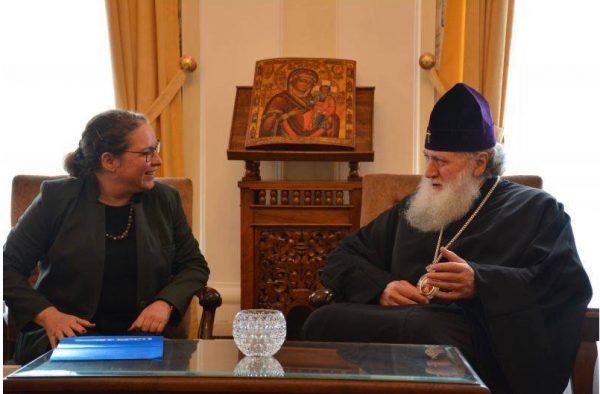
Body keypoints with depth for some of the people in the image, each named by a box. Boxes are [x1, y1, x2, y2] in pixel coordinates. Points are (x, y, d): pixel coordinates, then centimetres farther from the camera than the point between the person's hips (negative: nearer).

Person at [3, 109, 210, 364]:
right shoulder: (57, 198, 0)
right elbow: (9, 266, 1)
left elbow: (194, 265, 15)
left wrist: (165, 303, -6)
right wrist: (47, 314, -14)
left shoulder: (165, 200, 10)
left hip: (141, 334, 3)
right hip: (68, 336, -3)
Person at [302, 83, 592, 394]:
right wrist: (380, 287, 3)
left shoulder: (535, 210, 15)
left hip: (470, 334, -4)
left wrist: (481, 283, -13)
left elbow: (571, 285, -1)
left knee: (420, 327, -41)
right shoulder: (415, 207, 30)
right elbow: (342, 258, 26)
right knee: (322, 320, -29)